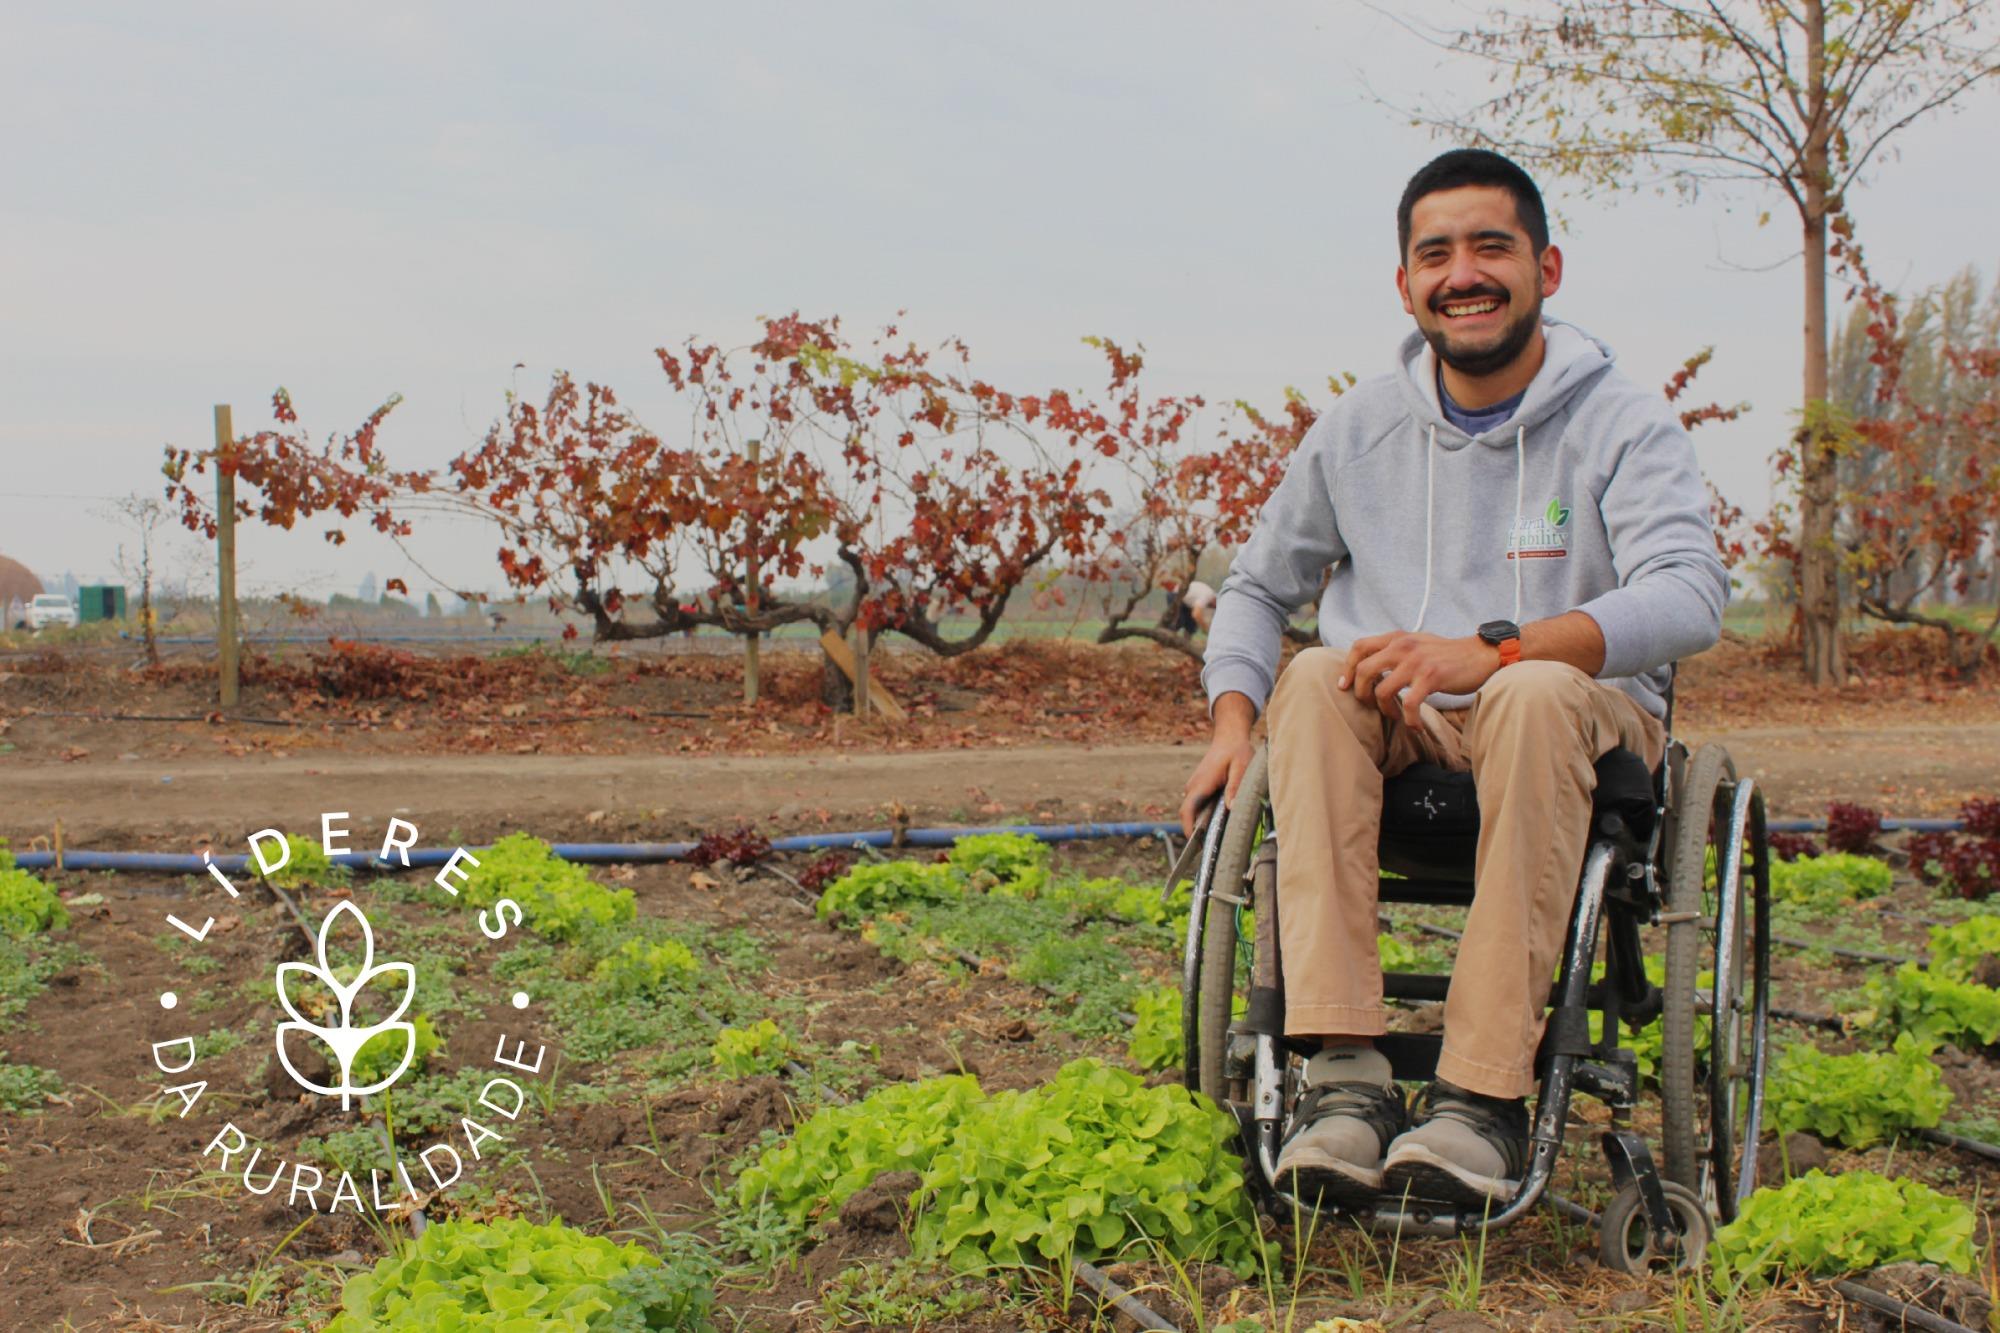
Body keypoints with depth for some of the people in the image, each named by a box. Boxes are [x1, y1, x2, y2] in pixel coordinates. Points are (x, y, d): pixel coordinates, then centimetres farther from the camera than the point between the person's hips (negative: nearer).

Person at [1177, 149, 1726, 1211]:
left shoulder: (1623, 424, -3)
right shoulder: (1359, 429, 8)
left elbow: (1690, 595, -20)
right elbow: (1257, 585, 18)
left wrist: (1492, 653, -34)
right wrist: (1232, 723, -2)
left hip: (1582, 726, -3)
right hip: (1402, 740, 3)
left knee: (1538, 695, -38)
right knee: (1316, 678, -30)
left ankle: (1485, 1091, -37)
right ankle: (1346, 1073, -36)